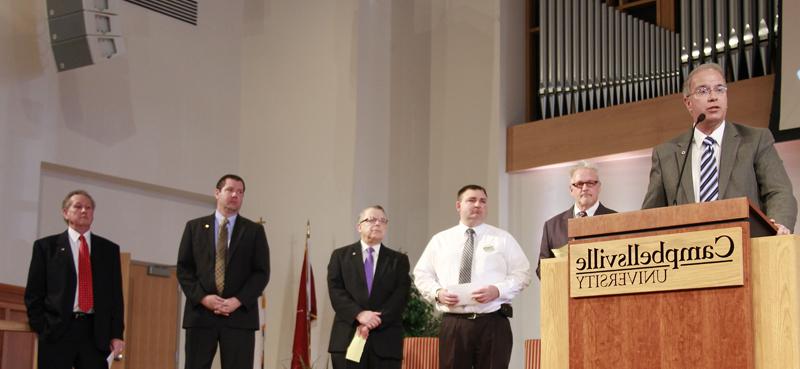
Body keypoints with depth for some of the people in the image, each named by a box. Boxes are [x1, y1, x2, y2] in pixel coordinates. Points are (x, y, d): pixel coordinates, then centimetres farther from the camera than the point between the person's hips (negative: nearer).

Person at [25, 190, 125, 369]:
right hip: (56, 332, -2)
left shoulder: (109, 249, 13)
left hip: (96, 332, 2)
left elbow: (116, 295, 11)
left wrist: (117, 334, 2)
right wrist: (41, 329, -4)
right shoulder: (46, 246, 7)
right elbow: (33, 293, 6)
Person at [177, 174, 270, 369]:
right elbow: (183, 268, 6)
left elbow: (262, 272, 3)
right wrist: (202, 297, -9)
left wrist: (238, 301, -11)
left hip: (240, 315, -1)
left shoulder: (254, 231, 9)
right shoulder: (194, 227, 12)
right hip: (200, 313, 1)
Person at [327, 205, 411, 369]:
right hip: (347, 339, 0)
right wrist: (358, 314, -15)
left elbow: (400, 297, 0)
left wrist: (375, 322, -13)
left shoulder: (398, 260, 13)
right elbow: (336, 291, 0)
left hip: (386, 342, 0)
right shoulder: (340, 256, 12)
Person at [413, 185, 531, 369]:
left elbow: (522, 273, 3)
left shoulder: (503, 239, 9)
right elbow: (422, 274, 12)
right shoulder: (440, 240, 12)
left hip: (492, 323, -1)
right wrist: (437, 292, -8)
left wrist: (497, 290, -13)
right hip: (453, 324, 1)